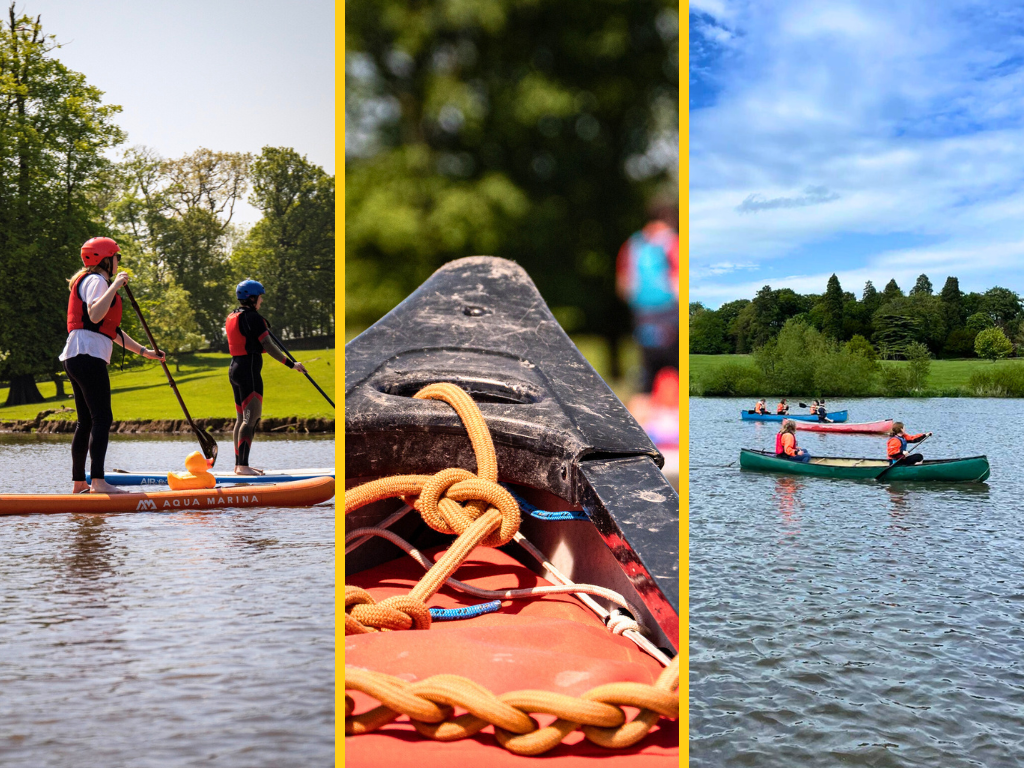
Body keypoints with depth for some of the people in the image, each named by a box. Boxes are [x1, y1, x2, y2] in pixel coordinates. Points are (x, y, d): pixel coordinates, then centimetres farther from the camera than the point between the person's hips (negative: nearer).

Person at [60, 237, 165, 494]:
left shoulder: (94, 282, 28)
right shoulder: (95, 280, -5)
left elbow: (112, 330, 30)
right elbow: (95, 316, -24)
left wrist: (143, 351, 28)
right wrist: (115, 285, -20)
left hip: (76, 358, 11)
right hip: (88, 357, -11)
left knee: (86, 422, 11)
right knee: (102, 419, -15)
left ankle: (79, 483, 13)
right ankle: (98, 481, -22)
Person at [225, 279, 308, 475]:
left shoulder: (231, 317, 14)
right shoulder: (253, 318, -13)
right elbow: (268, 346, -17)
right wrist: (291, 364, -14)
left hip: (234, 368, 10)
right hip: (249, 370, -10)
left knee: (242, 417, 14)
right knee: (251, 417, -10)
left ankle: (239, 464, 18)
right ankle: (243, 465, -15)